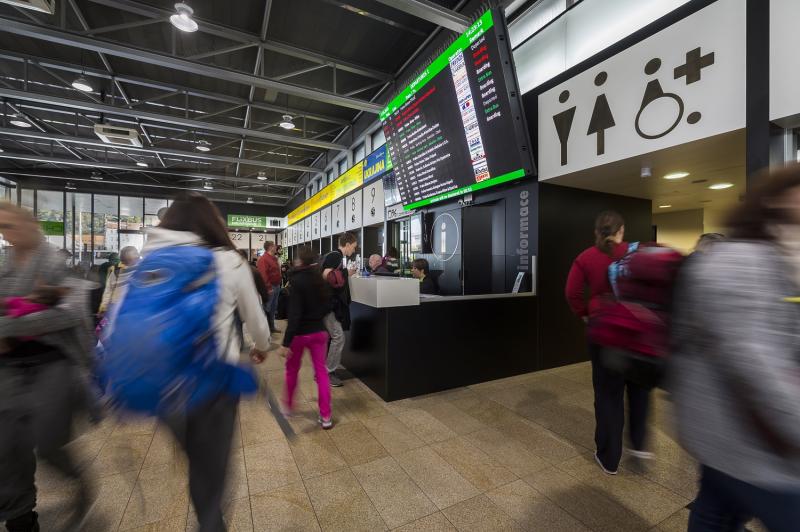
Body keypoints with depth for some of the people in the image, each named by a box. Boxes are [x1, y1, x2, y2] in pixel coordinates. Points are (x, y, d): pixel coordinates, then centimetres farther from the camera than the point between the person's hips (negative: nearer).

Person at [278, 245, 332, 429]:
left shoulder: (297, 281, -17)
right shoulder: (320, 280, 0)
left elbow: (294, 314, -22)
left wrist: (286, 342, -21)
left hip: (300, 333, -4)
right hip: (319, 332, 4)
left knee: (292, 370, 19)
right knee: (321, 372, 8)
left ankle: (288, 405, 38)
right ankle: (325, 416, 11)